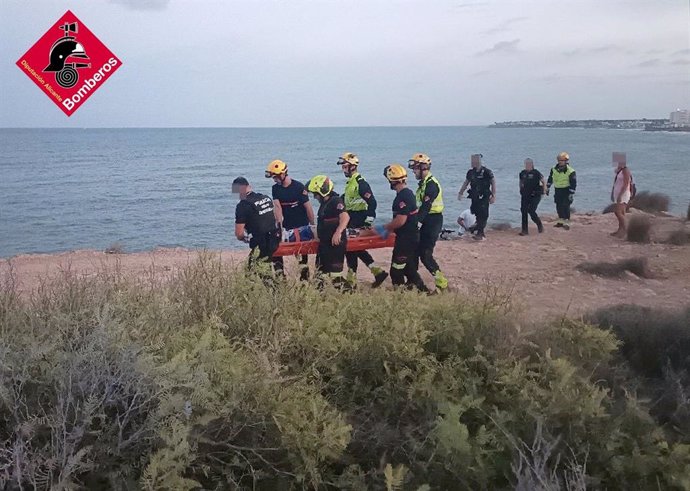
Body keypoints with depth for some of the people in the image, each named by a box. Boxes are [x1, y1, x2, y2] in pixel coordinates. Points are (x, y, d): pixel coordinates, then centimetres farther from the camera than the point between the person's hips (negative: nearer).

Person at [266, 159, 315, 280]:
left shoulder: (299, 187, -12)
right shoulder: (275, 188, 2)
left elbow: (308, 207, -10)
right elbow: (278, 207, -8)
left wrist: (313, 226, -9)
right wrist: (280, 225, -18)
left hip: (301, 226, -5)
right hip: (287, 226, 5)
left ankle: (304, 277, 8)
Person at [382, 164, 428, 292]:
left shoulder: (403, 197, -21)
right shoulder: (408, 193, 12)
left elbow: (400, 221, -25)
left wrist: (385, 228, -11)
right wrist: (388, 228, 17)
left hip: (405, 240, -10)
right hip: (412, 237, 10)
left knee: (396, 271, -3)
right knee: (409, 268, 18)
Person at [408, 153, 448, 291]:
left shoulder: (431, 184, -17)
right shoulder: (423, 183, 15)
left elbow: (425, 207, -27)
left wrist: (417, 223, -33)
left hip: (432, 221, -10)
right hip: (426, 221, 10)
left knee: (425, 254, -11)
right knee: (415, 251, 12)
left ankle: (442, 284, -5)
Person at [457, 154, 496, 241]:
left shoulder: (486, 172, -9)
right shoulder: (471, 172, 7)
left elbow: (493, 184, -6)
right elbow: (466, 183, 18)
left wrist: (493, 196, -10)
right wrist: (460, 193, 12)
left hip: (484, 197, -5)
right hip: (475, 197, 6)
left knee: (483, 215, -8)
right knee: (477, 214, 7)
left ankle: (479, 233, -7)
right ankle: (481, 232, 18)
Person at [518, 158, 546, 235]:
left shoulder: (536, 173, -8)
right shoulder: (522, 173, 7)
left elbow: (544, 181, 2)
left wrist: (544, 190, 1)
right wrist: (521, 190, 16)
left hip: (535, 196, -5)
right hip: (525, 195, 5)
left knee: (531, 211, -15)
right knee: (523, 211, -1)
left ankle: (539, 225, 12)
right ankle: (525, 230, 5)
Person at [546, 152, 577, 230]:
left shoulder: (570, 172, -13)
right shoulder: (554, 170, 3)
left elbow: (574, 184, -12)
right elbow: (550, 180, 16)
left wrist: (571, 194, -16)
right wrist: (547, 189, 16)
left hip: (566, 191, -6)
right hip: (557, 191, 6)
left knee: (566, 207, -10)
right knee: (559, 207, 11)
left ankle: (567, 223, -6)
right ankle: (561, 221, 23)